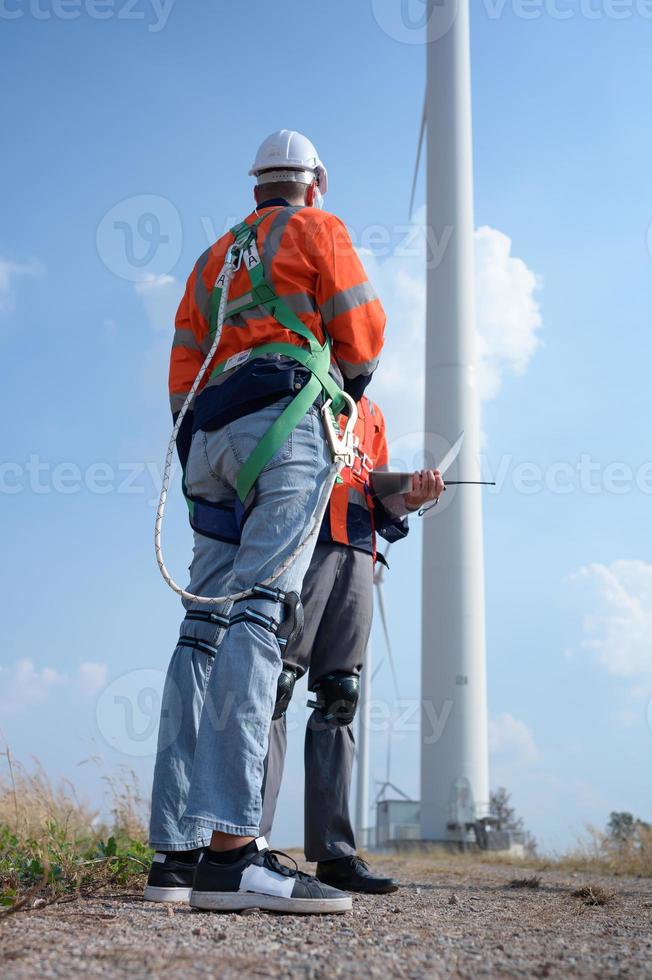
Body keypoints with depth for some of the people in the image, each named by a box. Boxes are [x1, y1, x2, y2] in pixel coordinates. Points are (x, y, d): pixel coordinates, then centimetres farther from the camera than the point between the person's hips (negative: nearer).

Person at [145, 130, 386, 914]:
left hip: (209, 436, 7)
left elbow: (183, 369, 24)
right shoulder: (315, 230, 14)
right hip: (288, 417, -6)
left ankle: (175, 851, -9)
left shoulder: (213, 259, 31)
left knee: (205, 624, -2)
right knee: (258, 612, -20)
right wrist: (349, 386, 25)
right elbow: (361, 331, 6)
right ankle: (230, 847, -31)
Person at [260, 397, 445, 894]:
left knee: (339, 696, 2)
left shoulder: (371, 413, 28)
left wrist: (410, 496, 1)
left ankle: (333, 852, 3)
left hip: (357, 554, 6)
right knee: (275, 684, -12)